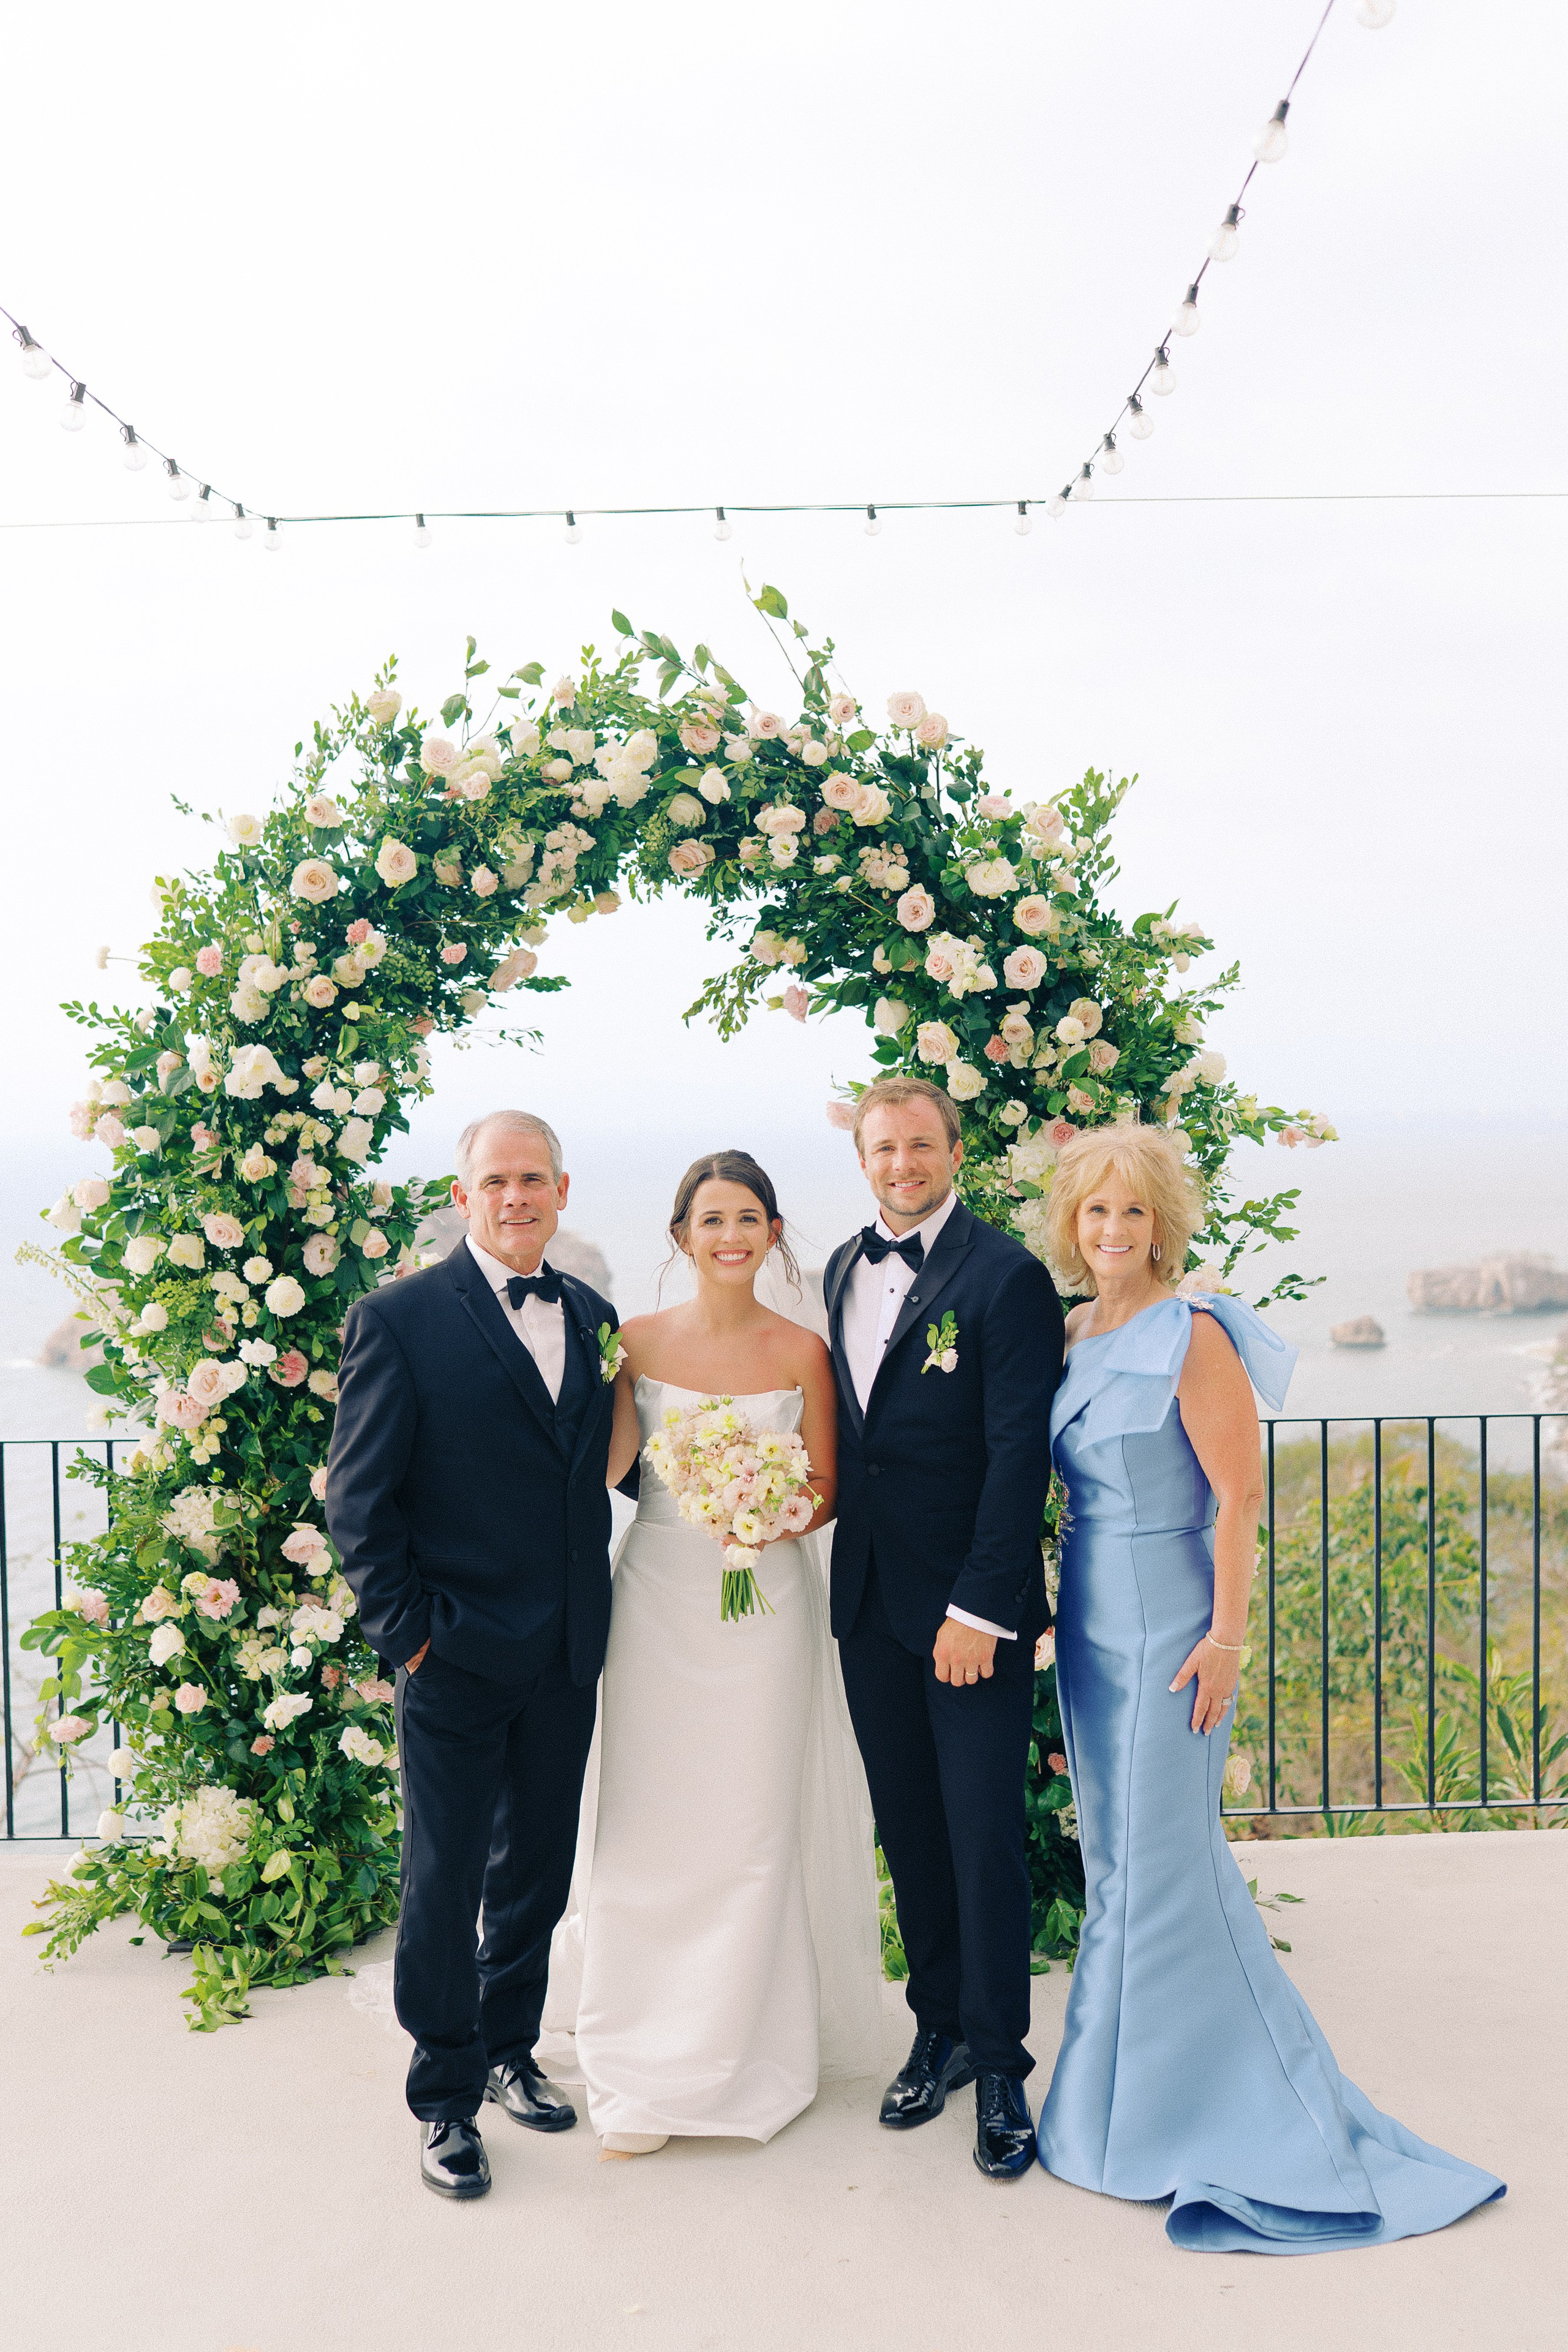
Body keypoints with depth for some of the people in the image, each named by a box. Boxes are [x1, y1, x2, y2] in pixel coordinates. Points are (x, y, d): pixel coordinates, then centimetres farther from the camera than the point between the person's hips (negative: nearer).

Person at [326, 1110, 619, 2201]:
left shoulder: (594, 1317, 7)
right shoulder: (399, 1318, -9)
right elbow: (359, 1498, -9)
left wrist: (598, 1613, 4)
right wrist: (407, 1630, -11)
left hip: (568, 1659, 5)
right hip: (457, 1657, -5)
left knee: (537, 1871, 18)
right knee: (444, 1882, 6)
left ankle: (509, 2049, 38)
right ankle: (446, 2100, 24)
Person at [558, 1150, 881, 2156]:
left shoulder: (802, 1351, -1)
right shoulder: (639, 1340, 2)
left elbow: (827, 1492, 3)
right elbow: (600, 1469, -1)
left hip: (766, 1604, 0)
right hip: (659, 1600, 1)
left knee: (753, 1829, 5)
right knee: (650, 1827, 3)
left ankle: (737, 2056, 23)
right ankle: (647, 2065, 17)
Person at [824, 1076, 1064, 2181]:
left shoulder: (1007, 1275, -10)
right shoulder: (845, 1268, 10)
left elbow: (1020, 1454, -14)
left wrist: (979, 1608, -16)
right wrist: (838, 1536, 7)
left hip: (972, 1607, -6)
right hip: (869, 1602, 6)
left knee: (985, 1838, 2)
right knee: (909, 1831, 15)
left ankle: (999, 2060, 18)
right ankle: (940, 2028, 31)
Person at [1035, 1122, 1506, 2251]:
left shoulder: (1193, 1335, -13)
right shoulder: (1072, 1336, 9)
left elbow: (1240, 1496, -14)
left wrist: (1225, 1637, -17)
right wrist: (1062, 1617, 14)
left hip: (1169, 1621, -7)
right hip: (1091, 1619, 7)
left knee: (1162, 1861, -2)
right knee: (1118, 1858, 14)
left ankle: (1198, 2116, 14)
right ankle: (1132, 2095, 28)